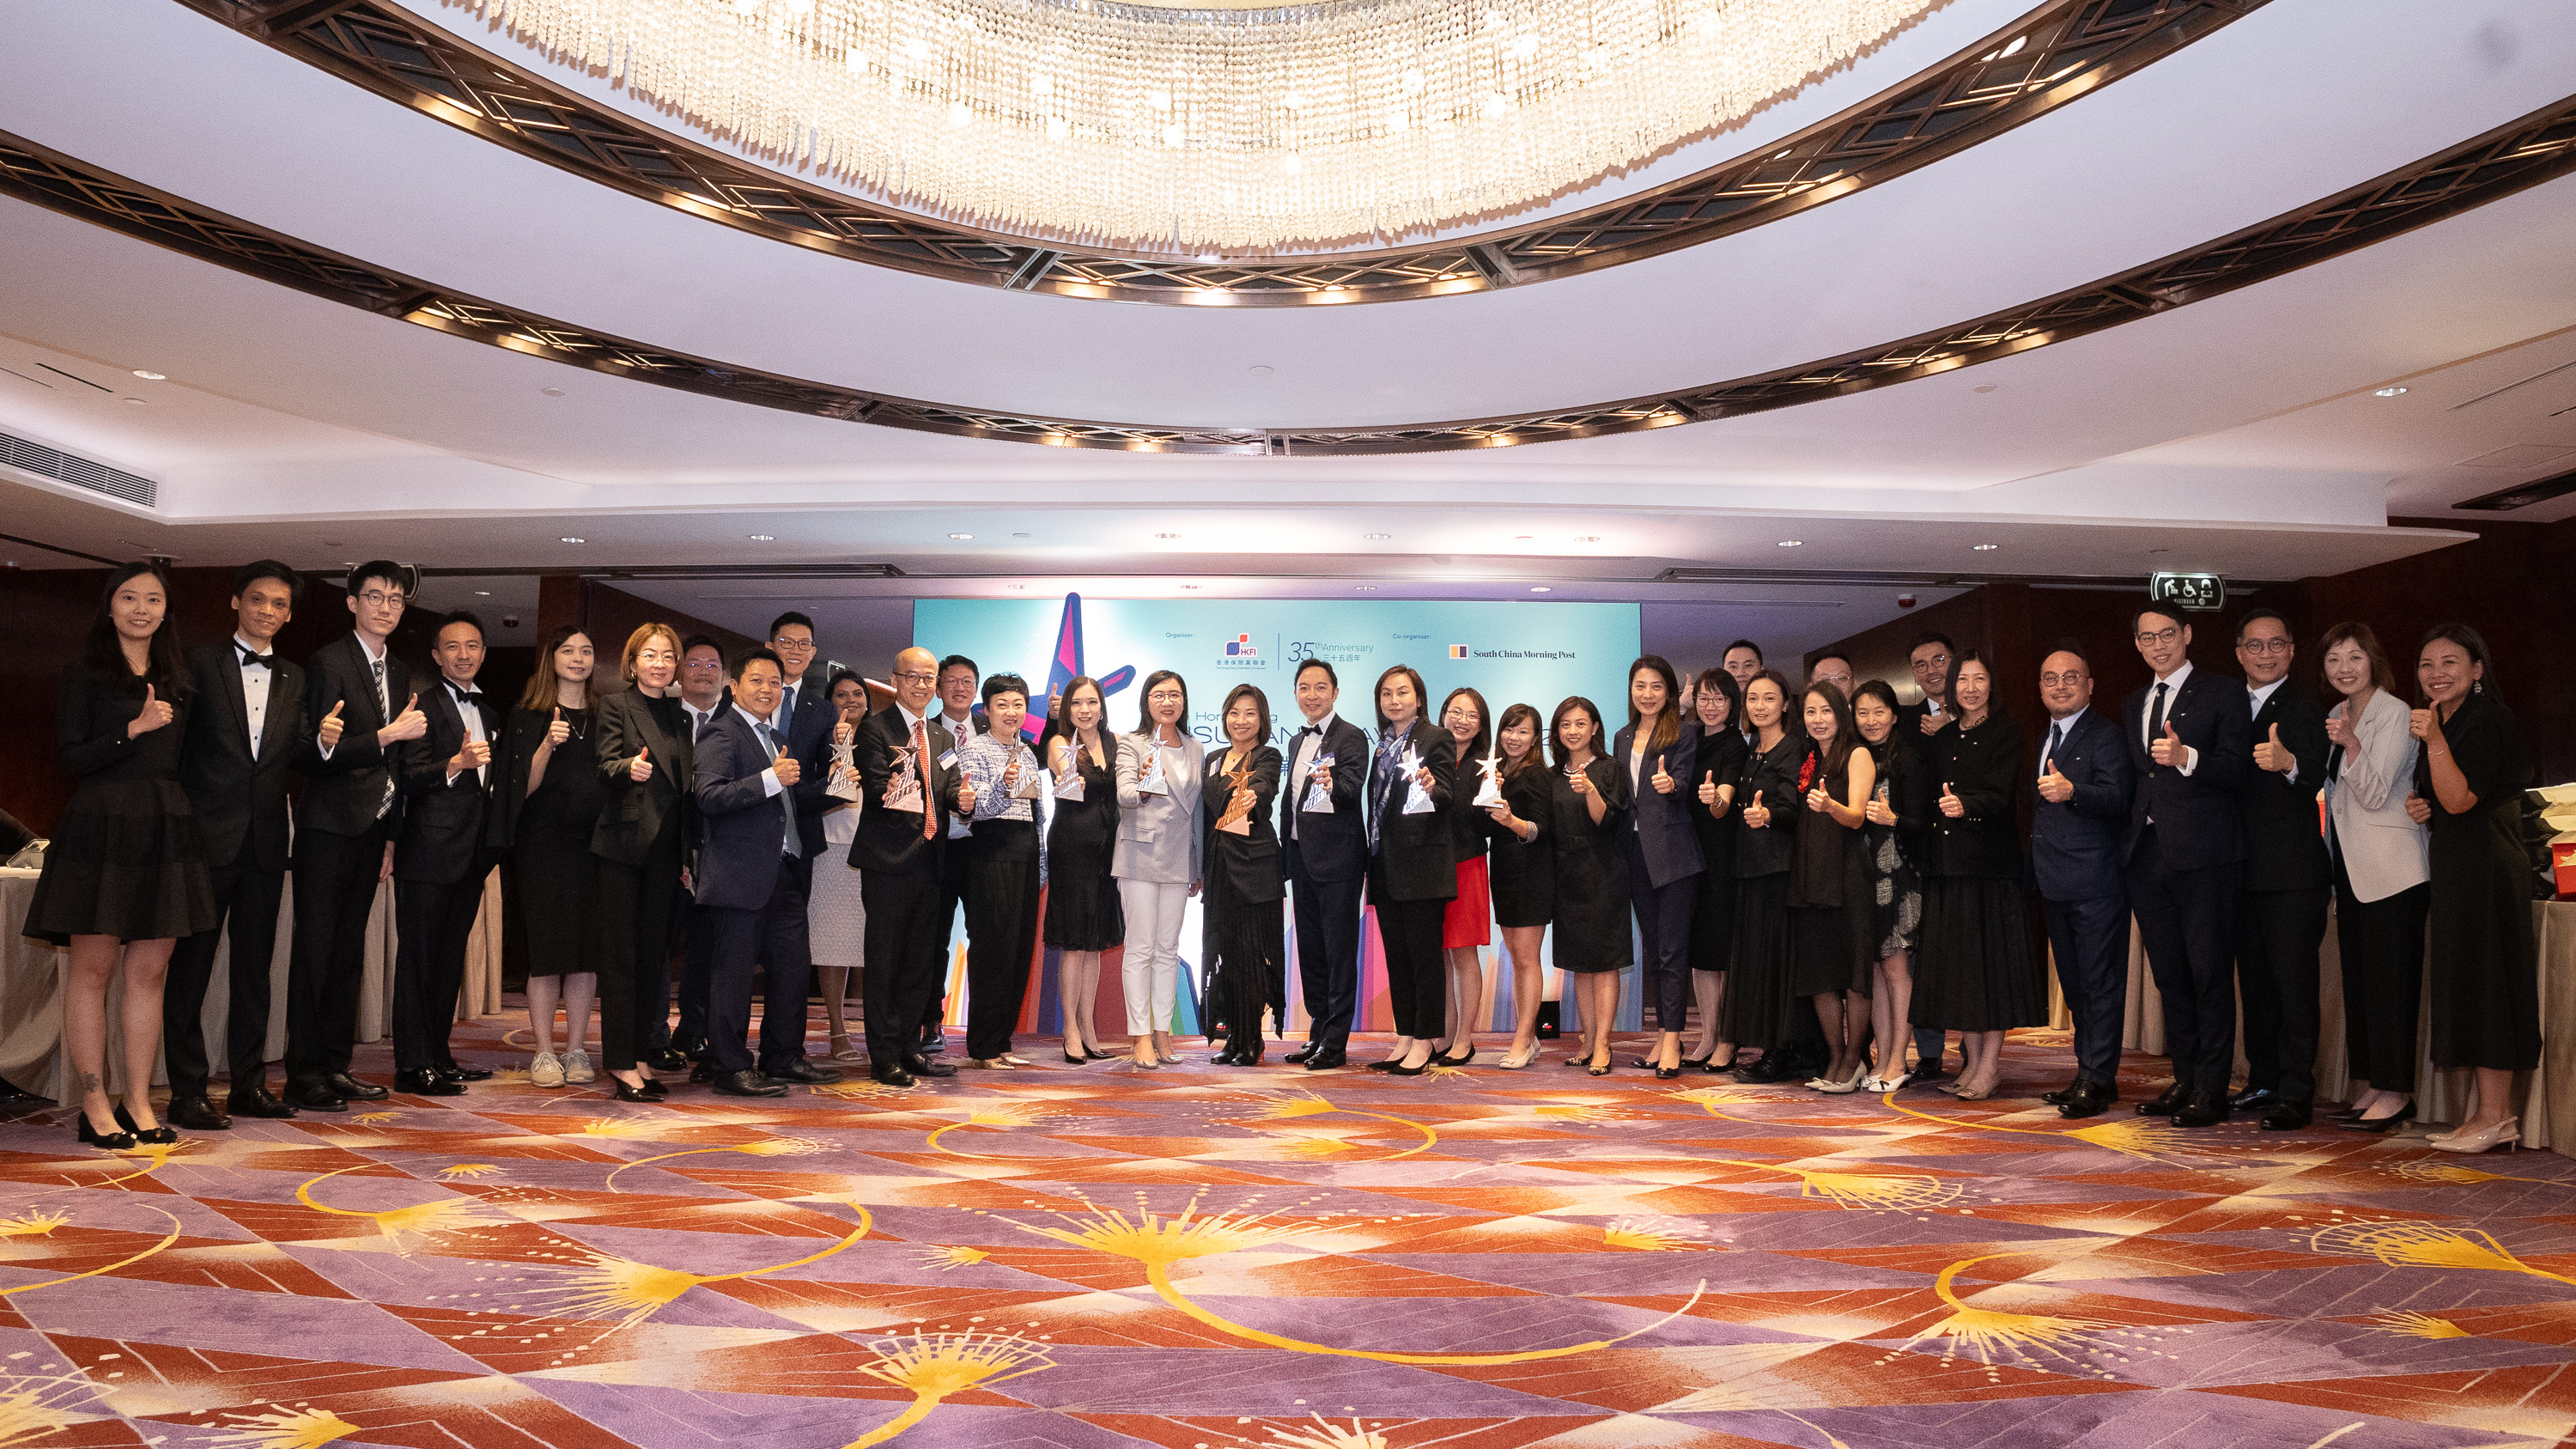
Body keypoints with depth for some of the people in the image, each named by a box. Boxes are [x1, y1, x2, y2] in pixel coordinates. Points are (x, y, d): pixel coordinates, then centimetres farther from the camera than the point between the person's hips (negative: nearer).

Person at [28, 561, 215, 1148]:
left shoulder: (180, 681, 15)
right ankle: (94, 1106, 5)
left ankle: (138, 1105, 10)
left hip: (166, 829, 4)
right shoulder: (85, 674, 2)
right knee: (93, 967, -2)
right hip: (102, 826, -4)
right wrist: (134, 729, -16)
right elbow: (72, 759, -7)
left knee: (150, 971, 4)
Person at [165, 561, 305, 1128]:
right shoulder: (200, 662, 1)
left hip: (265, 841, 4)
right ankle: (187, 1091, 7)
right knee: (191, 964, 0)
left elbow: (296, 758, 10)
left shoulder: (295, 681, 13)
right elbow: (174, 743, -5)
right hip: (207, 836, -4)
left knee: (254, 965, 10)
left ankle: (249, 1082, 18)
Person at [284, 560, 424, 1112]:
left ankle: (336, 1066, 19)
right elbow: (317, 753, -18)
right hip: (330, 827, -7)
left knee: (349, 950, 12)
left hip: (372, 828, 7)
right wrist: (388, 735, -24)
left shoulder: (398, 672, 14)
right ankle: (304, 1075, 2)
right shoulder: (329, 662, -9)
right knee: (315, 948, -3)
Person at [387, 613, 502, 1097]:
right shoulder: (424, 706, -6)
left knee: (451, 957, 12)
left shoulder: (489, 714, 18)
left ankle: (438, 1055, 20)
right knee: (418, 957, -4)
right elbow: (409, 779, -14)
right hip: (429, 852, -7)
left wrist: (492, 844, 15)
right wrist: (456, 763, -28)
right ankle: (412, 1065, -1)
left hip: (471, 856, 8)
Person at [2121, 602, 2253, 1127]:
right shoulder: (2132, 704, 19)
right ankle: (2185, 1079, 19)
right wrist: (2127, 836, 11)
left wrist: (2186, 757, -27)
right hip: (2147, 855, 6)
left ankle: (2212, 1090, 1)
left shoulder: (2221, 696, 0)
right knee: (2170, 976, 11)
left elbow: (2238, 769, -11)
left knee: (2210, 974, -4)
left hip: (2202, 853, -6)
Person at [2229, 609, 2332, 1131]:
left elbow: (2315, 779, -23)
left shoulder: (2306, 710, -6)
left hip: (2293, 872, -7)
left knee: (2293, 981, -4)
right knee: (2254, 980, 13)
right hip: (2243, 868, 7)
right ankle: (2263, 1081, 23)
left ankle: (2295, 1093, 2)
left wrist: (2288, 763, -42)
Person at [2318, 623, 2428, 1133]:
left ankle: (2395, 1093, 1)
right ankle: (2375, 1087, 16)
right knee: (2358, 976, 9)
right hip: (2351, 866, 8)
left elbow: (2374, 794, -17)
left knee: (2389, 977, -5)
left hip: (2391, 870, -8)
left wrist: (2351, 744, -30)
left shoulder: (2395, 714, -10)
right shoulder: (2338, 715, 13)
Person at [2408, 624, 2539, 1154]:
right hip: (2453, 869, 9)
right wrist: (2421, 808, 6)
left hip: (2486, 868, -9)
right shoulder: (2441, 721, 16)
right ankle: (2484, 1111, 15)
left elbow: (2460, 799, -21)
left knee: (2485, 984, -7)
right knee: (2467, 988, 10)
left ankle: (2495, 1115, -2)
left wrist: (2434, 740, -29)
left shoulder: (2490, 720, -12)